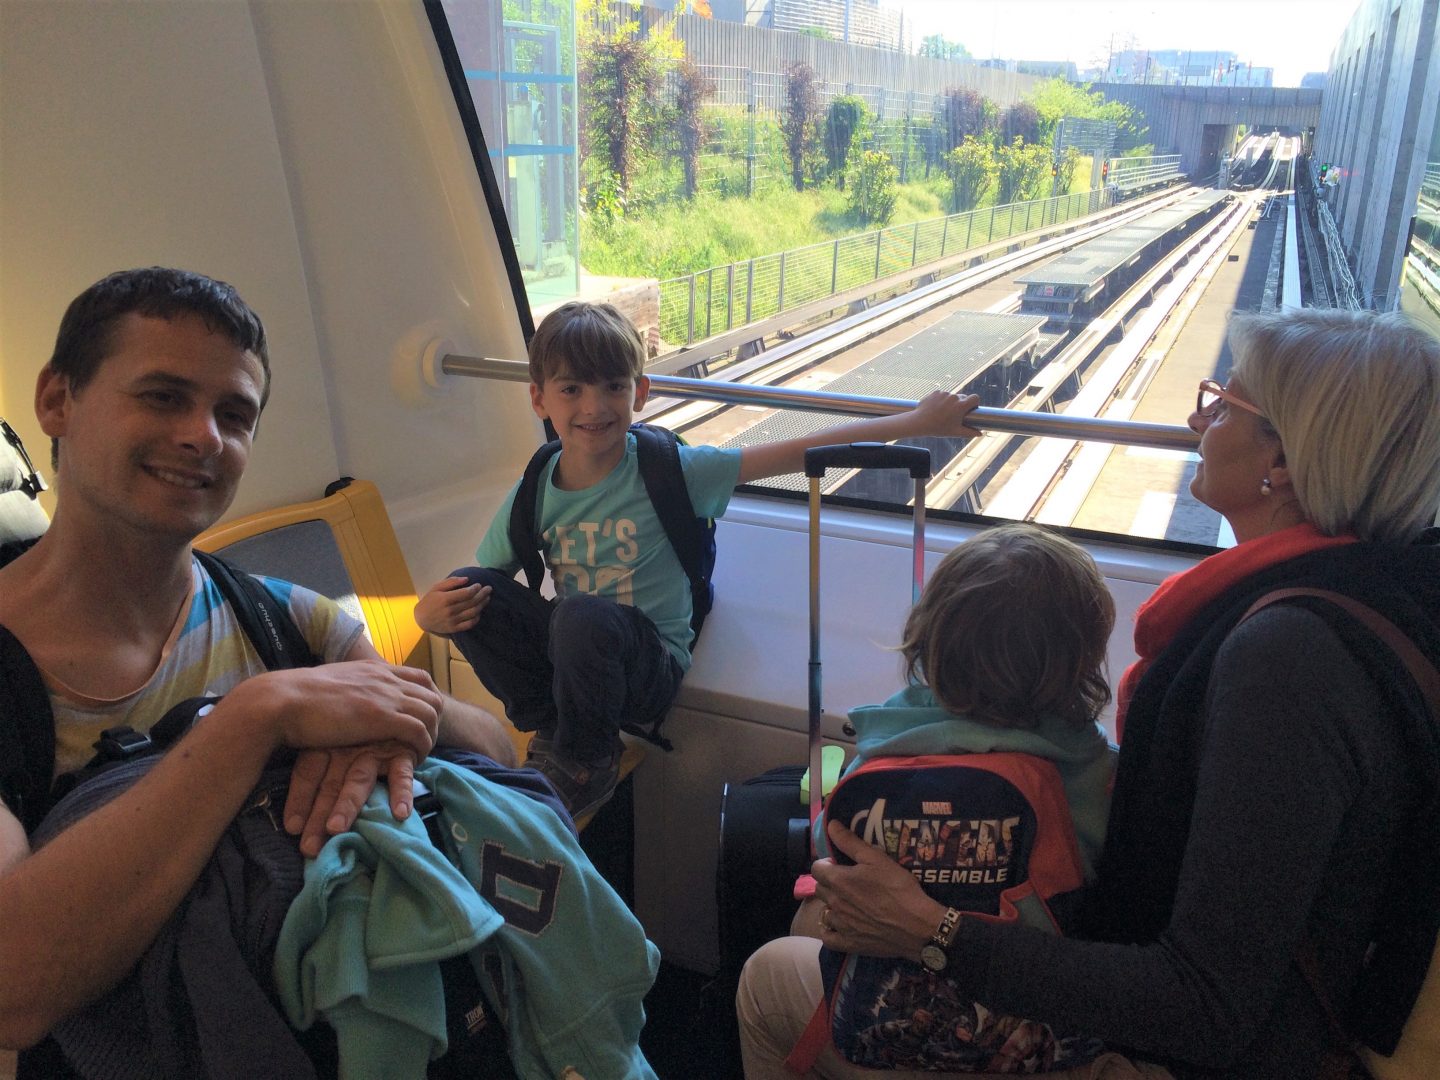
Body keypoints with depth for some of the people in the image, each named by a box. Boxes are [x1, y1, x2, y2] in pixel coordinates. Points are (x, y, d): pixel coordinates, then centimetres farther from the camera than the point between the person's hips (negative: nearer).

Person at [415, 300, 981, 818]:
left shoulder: (669, 470, -14)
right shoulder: (532, 496, -4)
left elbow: (801, 452, -16)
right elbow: (465, 596, 4)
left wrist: (919, 422, -17)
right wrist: (432, 611, -21)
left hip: (651, 663, -3)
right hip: (566, 659, 4)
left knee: (585, 617, -36)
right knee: (471, 589, -17)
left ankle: (588, 764, -6)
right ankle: (553, 732, -1)